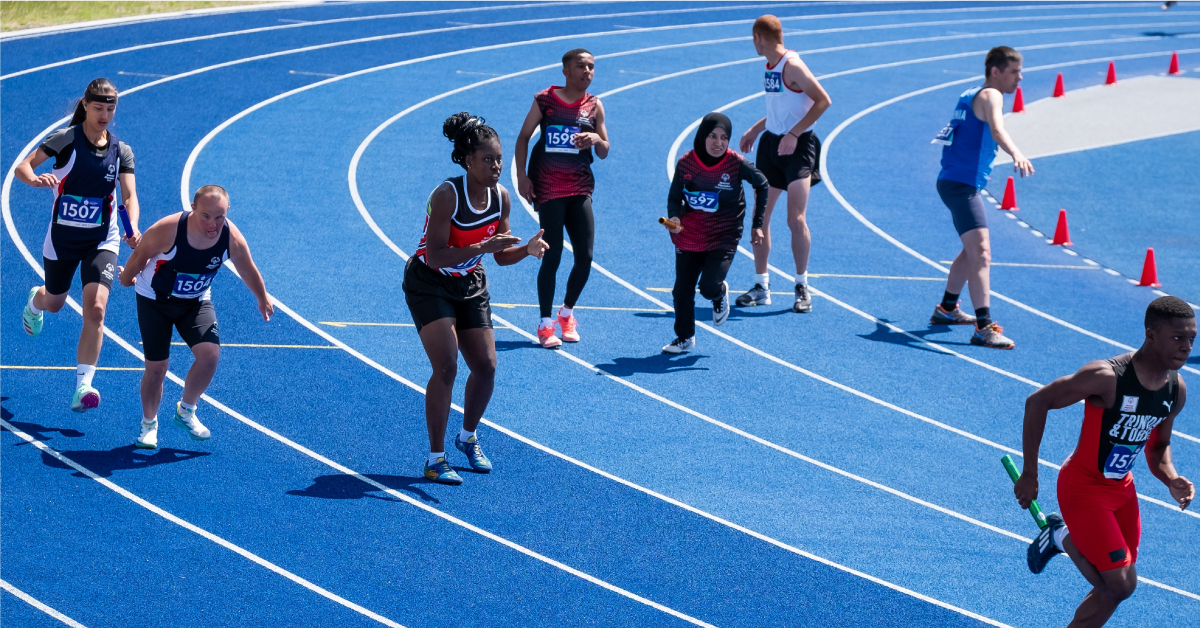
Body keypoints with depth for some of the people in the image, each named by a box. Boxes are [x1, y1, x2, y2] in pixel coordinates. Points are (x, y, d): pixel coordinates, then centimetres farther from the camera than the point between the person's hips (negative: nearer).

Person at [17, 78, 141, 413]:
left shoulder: (121, 151, -3)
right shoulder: (66, 139, -12)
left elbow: (129, 195, -10)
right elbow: (22, 167, -13)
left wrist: (133, 228, -29)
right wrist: (36, 179, -36)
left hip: (102, 240, 1)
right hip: (62, 237, -1)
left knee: (95, 309, -16)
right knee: (54, 303, 20)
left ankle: (83, 387, -16)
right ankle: (35, 301, 61)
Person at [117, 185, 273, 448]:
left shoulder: (232, 239, -23)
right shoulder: (168, 230, -33)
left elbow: (248, 271, -2)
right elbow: (140, 255, -12)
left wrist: (263, 299, 13)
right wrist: (127, 278, 5)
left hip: (196, 302, 2)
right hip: (154, 300, -2)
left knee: (210, 353, -18)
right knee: (156, 367, -3)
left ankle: (186, 412, 8)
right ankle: (149, 424, 24)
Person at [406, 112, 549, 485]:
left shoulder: (500, 196, -7)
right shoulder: (447, 195, -26)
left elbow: (501, 256, 2)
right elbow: (435, 256, -31)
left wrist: (528, 249, -18)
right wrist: (482, 247, -39)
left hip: (470, 286, 6)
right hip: (429, 285, -6)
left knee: (486, 367, 4)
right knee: (446, 367, -17)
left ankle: (468, 437, 31)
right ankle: (435, 459, -7)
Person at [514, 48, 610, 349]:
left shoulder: (594, 106, 7)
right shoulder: (545, 99, -2)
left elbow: (604, 152, 10)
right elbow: (523, 137, 3)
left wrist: (596, 139, -12)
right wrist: (521, 175, -6)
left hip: (580, 187, 4)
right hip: (547, 186, -4)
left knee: (585, 257, -2)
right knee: (552, 256, -8)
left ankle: (567, 313, 22)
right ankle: (545, 324, 2)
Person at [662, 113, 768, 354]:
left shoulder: (736, 164, -15)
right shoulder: (685, 163, -10)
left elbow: (762, 185, 1)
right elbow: (674, 197, 1)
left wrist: (758, 224, 0)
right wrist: (674, 218, -21)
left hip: (723, 236, -2)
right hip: (689, 236, 2)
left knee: (709, 286, -16)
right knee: (683, 289, 4)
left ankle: (720, 293, 22)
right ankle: (685, 337, 26)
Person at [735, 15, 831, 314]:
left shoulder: (792, 65, -15)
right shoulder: (770, 66, 11)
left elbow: (823, 101, -19)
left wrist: (794, 134, -21)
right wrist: (756, 129, 19)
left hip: (798, 146, -9)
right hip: (771, 143, 9)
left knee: (796, 219, -12)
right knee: (759, 217, 6)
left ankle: (802, 287, 1)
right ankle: (761, 287, 14)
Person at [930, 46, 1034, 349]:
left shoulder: (972, 96, 18)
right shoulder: (990, 95, -12)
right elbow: (997, 129, -33)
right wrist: (1016, 154, -51)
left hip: (956, 182, 11)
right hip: (961, 184, -11)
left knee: (972, 250, 27)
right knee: (981, 253, -20)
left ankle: (947, 308, 41)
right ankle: (984, 327, -30)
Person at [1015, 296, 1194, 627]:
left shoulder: (1177, 390, -4)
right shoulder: (1107, 376, -28)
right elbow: (1037, 402, -19)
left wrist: (1172, 479, -11)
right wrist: (1029, 474, -16)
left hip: (1122, 488, 8)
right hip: (1083, 488, -8)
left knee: (1112, 591, 8)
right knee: (1121, 584, -12)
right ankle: (1063, 538, 13)